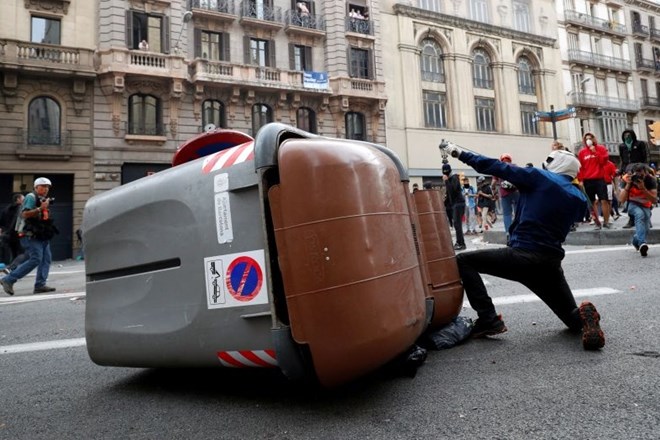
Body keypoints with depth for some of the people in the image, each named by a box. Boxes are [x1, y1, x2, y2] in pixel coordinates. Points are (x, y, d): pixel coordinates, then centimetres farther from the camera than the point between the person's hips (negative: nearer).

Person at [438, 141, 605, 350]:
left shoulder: (540, 177, 2)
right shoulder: (579, 199, 16)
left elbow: (497, 167, 2)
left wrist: (459, 153, 8)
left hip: (522, 256, -6)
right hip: (551, 263, 6)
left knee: (463, 261, 4)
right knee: (573, 315, 26)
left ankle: (488, 320, -8)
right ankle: (584, 317, -12)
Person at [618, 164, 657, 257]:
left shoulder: (651, 180, -20)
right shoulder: (627, 178, -21)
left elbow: (654, 200, -27)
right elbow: (622, 200, -26)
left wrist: (643, 189, -39)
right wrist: (628, 185, -37)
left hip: (645, 206, 2)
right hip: (632, 204, -1)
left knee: (645, 230, -18)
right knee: (640, 214, -37)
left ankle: (636, 239, 20)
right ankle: (642, 243, -47)